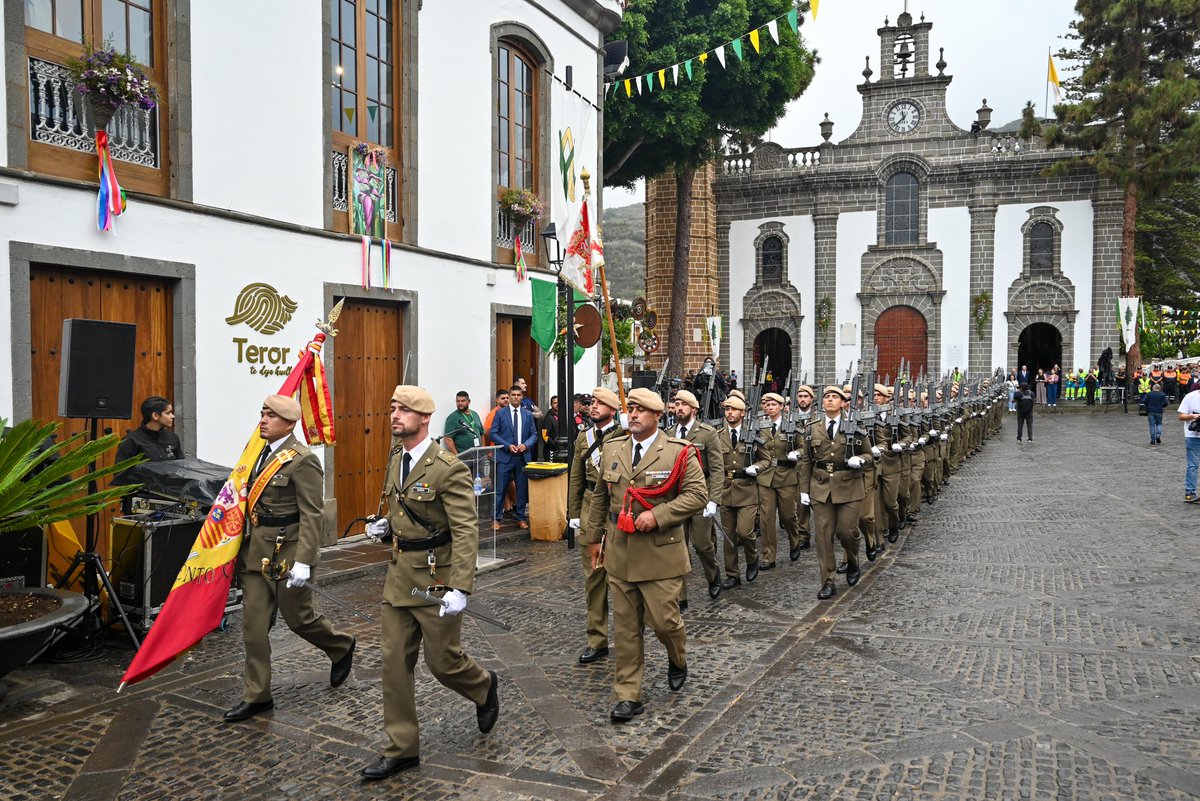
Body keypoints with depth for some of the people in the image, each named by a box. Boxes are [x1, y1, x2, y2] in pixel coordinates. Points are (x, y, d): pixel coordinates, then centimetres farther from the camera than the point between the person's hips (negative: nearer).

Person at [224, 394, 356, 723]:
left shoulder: (302, 460, -16)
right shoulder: (260, 453, 8)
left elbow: (312, 515, -18)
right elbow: (252, 501, 16)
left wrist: (303, 561, -23)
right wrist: (243, 547, 16)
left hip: (286, 552, -7)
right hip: (255, 551, 7)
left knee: (298, 617, 8)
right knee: (254, 625, 7)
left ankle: (341, 648, 36)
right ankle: (256, 695, 18)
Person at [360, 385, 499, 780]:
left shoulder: (449, 468, -18)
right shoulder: (395, 460, 7)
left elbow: (466, 532, -20)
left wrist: (460, 589, -27)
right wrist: (384, 525, 3)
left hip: (435, 580, -7)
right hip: (399, 576, 7)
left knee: (442, 660, 6)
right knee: (395, 663, 8)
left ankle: (485, 688, 39)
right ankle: (401, 749, 20)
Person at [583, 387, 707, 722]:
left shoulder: (679, 451, -7)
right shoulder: (611, 449, 7)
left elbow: (698, 495, -12)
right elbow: (600, 496, 17)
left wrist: (657, 515, -20)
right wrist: (594, 537, 18)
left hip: (660, 552, -4)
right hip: (619, 551, 4)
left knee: (663, 618, 1)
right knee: (625, 625, 7)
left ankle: (678, 660, 36)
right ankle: (628, 696, 18)